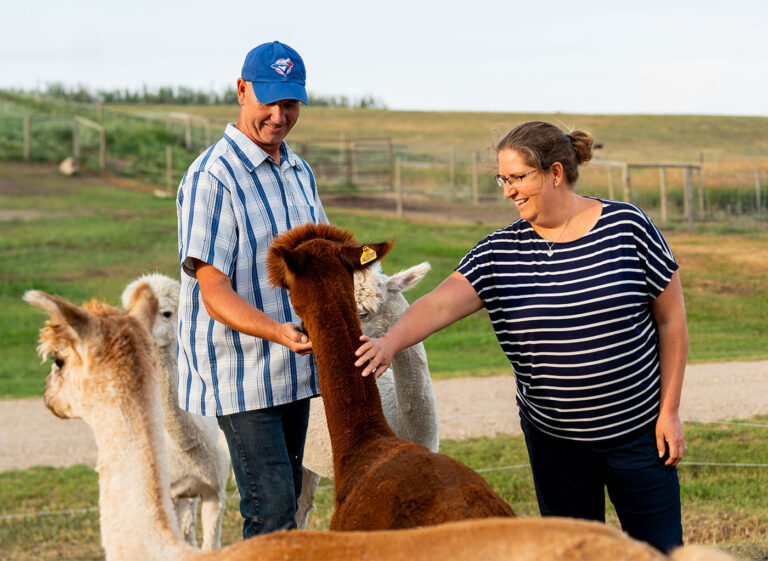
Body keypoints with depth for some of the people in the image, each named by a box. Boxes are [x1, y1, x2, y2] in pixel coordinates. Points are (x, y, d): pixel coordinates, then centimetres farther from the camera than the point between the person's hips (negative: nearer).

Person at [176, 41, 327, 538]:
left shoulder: (300, 173, 13)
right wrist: (277, 331, -34)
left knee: (284, 503, 11)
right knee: (271, 510, -13)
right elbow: (214, 293, -19)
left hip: (294, 369, 8)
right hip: (241, 376, -8)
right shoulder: (212, 178, -14)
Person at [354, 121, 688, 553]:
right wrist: (390, 342, -36)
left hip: (638, 433, -2)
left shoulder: (627, 227, -8)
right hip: (555, 442, 2)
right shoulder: (500, 252, -2)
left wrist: (670, 412, -4)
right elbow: (440, 304, -16)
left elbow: (672, 319, -2)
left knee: (661, 549, 3)